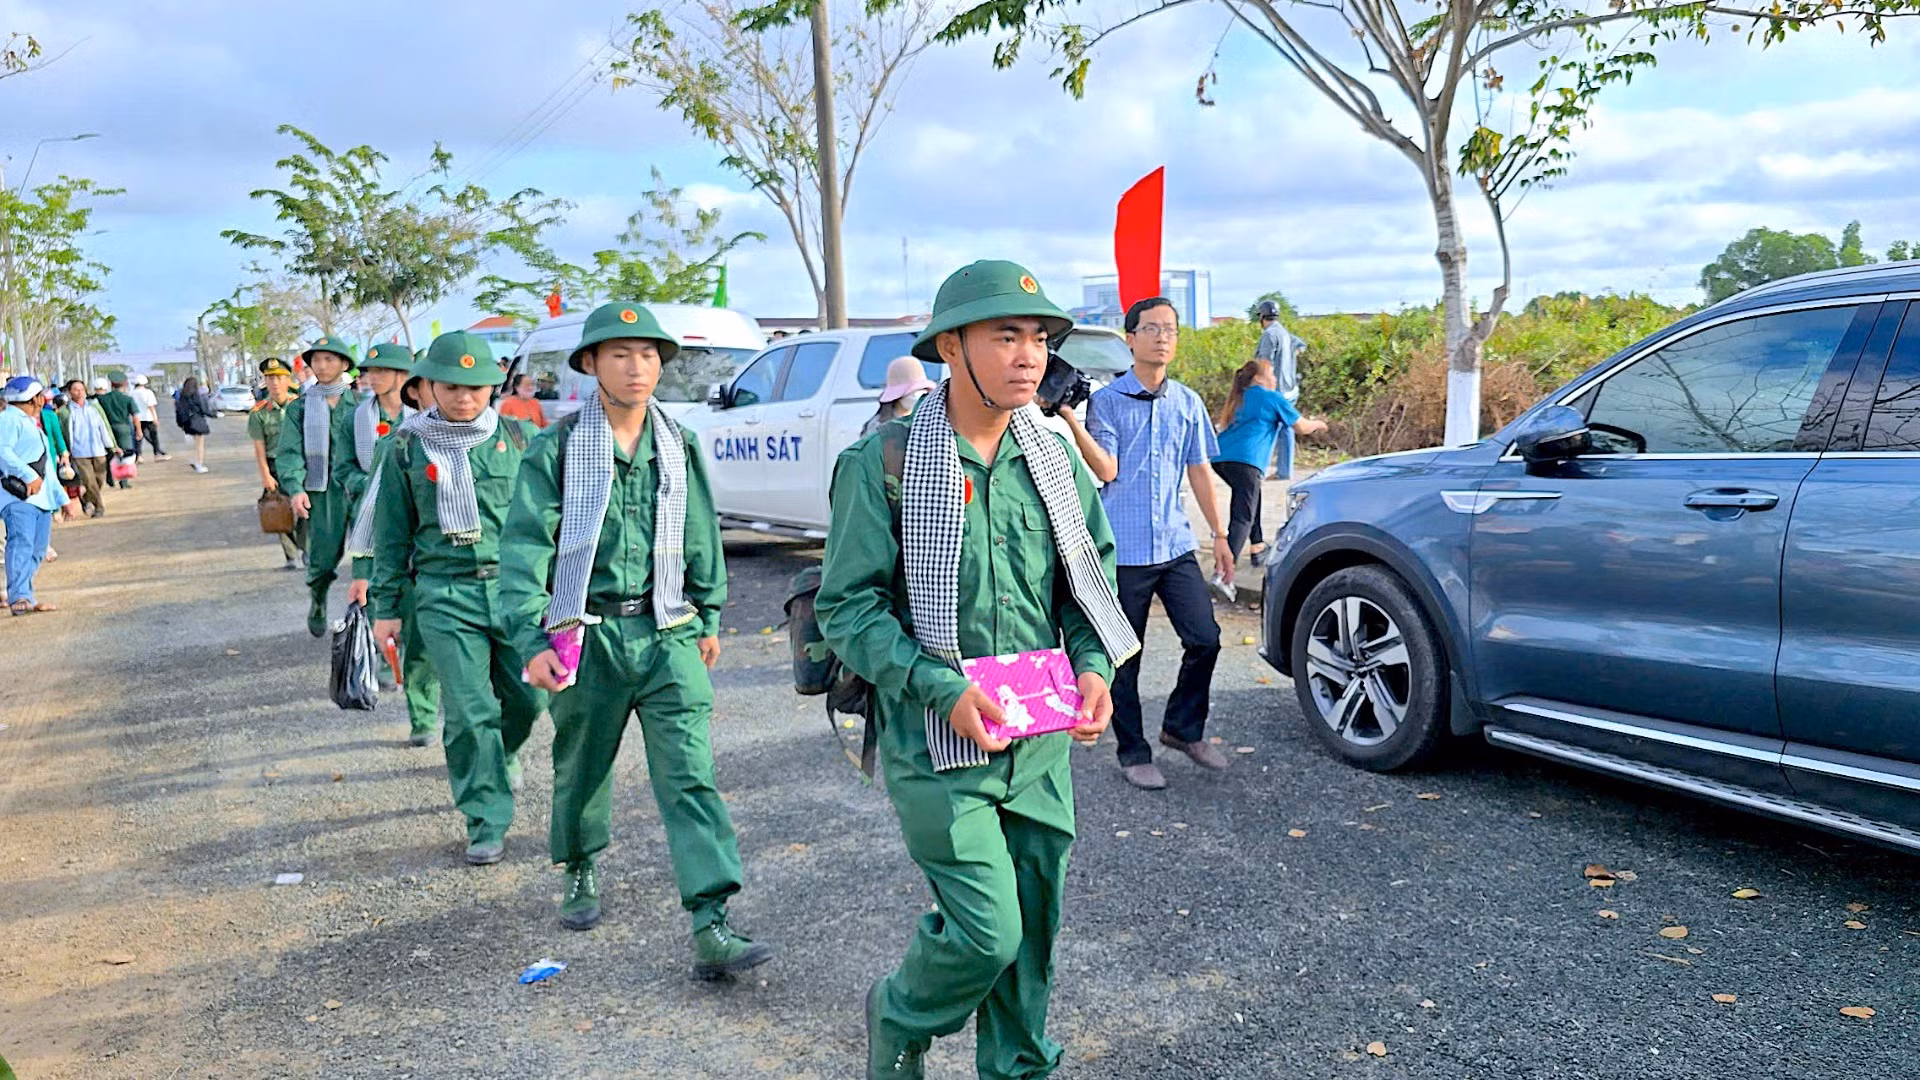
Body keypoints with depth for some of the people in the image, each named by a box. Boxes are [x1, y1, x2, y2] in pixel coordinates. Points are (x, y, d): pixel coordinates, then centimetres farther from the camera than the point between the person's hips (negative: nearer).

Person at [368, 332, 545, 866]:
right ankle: (487, 823, 9)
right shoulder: (407, 447, 4)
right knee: (469, 713, -4)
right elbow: (392, 533, 9)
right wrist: (386, 606, 8)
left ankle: (497, 757, 40)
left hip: (514, 583, 2)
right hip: (445, 592, -1)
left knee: (528, 696, 6)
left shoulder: (513, 437, 6)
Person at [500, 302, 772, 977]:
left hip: (667, 634, 1)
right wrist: (532, 640, -17)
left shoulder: (678, 446, 6)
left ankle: (711, 927, -10)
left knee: (689, 777, -8)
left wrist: (708, 616, 17)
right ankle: (581, 873, 45)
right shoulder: (558, 448, -4)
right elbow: (525, 546, -8)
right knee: (582, 768, 17)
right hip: (588, 635, -1)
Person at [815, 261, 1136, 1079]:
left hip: (1041, 742, 5)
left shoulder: (1056, 465, 6)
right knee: (986, 930, -7)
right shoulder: (883, 465, -10)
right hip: (934, 743, -5)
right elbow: (846, 606, -10)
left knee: (1032, 934, 13)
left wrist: (1095, 668, -4)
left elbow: (1091, 584, 15)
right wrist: (943, 690, -19)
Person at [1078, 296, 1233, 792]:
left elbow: (1200, 472, 15)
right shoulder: (1106, 400, -3)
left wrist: (1219, 535, 14)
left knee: (1205, 639, 0)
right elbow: (1106, 469, -13)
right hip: (1124, 549, -4)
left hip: (1176, 545, 4)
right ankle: (1134, 754, 18)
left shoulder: (1188, 403, 11)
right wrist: (1070, 420, -23)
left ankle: (1183, 728, 23)